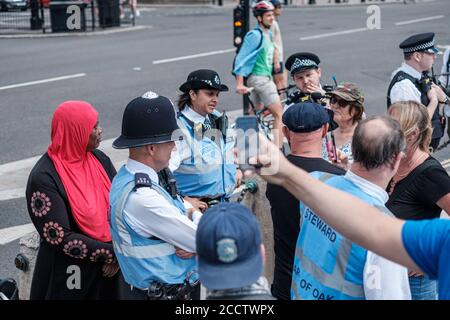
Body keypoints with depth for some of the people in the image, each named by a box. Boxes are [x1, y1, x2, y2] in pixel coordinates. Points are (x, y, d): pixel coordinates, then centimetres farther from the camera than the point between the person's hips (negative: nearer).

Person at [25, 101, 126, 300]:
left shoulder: (99, 160, -1)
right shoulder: (43, 178, -18)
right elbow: (60, 237, -20)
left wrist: (117, 254, -12)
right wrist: (113, 253, -18)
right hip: (69, 275, -5)